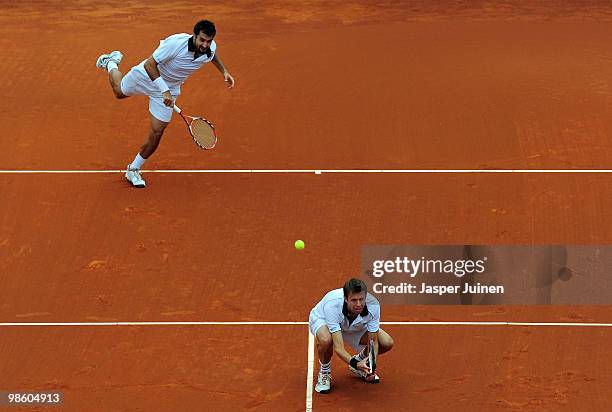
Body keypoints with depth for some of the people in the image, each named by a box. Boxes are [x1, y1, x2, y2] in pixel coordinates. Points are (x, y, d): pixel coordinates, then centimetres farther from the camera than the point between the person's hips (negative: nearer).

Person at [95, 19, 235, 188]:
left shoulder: (210, 49, -21)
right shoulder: (176, 43, -38)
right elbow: (150, 64, -31)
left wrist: (224, 71, -1)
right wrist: (164, 90, -37)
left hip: (170, 87, 3)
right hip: (148, 75, -3)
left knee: (156, 133, -3)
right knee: (119, 92, 27)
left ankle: (133, 170, 16)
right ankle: (111, 62, 58)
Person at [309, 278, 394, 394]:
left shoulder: (373, 305, -32)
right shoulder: (332, 305, -43)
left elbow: (373, 342, -23)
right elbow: (338, 348, -44)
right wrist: (355, 363, -59)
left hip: (356, 325, 4)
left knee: (387, 343, -14)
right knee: (326, 340, -40)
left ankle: (360, 359, 17)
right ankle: (324, 372, -7)